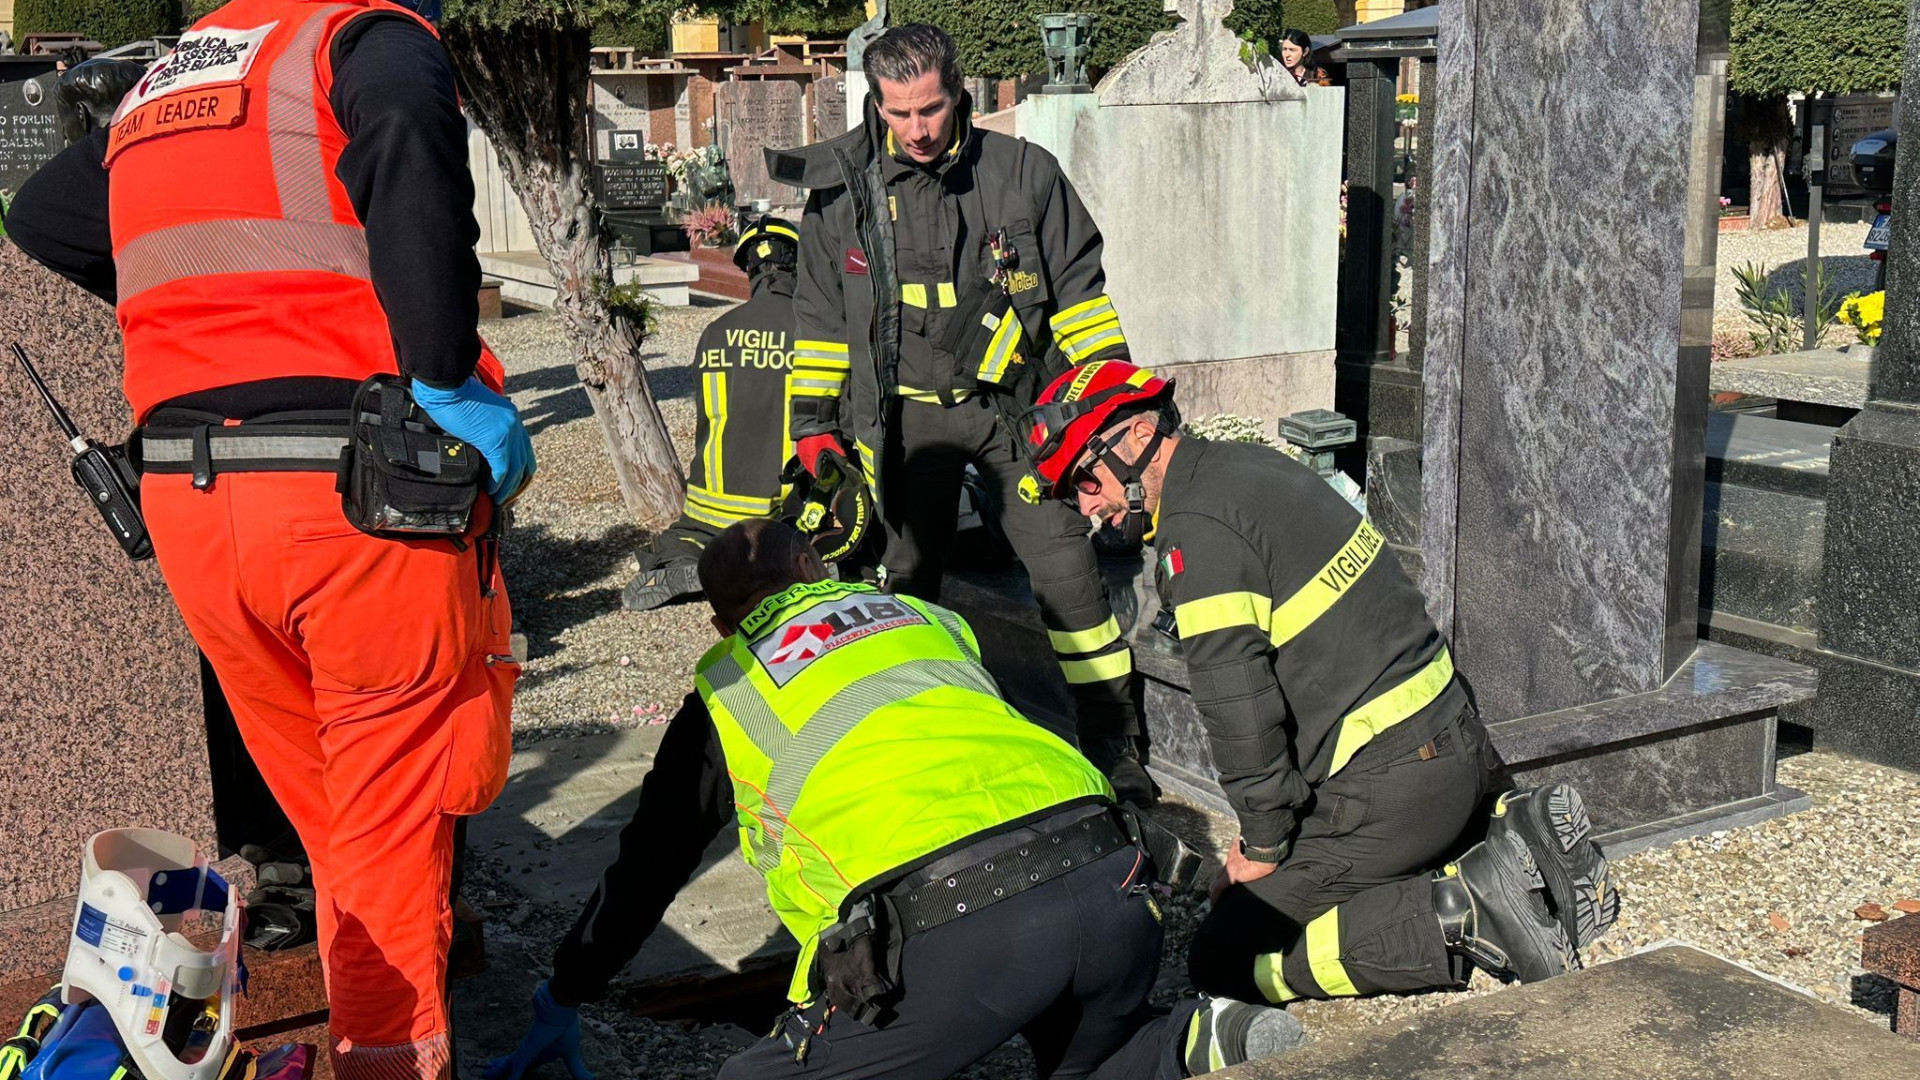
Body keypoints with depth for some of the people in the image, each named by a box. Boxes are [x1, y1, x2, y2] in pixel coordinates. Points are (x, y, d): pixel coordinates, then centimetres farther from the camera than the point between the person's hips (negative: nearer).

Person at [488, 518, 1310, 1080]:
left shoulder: (723, 691, 22)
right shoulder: (924, 615, 31)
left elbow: (647, 866, 31)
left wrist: (561, 1005, 46)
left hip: (949, 925, -5)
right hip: (1111, 878, 6)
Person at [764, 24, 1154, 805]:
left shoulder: (1022, 173, -2)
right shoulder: (842, 188, 1)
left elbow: (1079, 290, 6)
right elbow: (820, 315, 10)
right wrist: (814, 420, 7)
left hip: (1012, 404, -1)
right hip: (905, 415, 1)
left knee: (1066, 570, -3)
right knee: (905, 587, 7)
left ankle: (1115, 746, 9)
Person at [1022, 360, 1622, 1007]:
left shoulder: (1196, 529, -15)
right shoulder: (1251, 463, 14)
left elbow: (1239, 710, -18)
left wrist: (1263, 845, -3)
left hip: (1386, 788, -9)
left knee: (1223, 963, 0)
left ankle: (1467, 918, -11)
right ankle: (1514, 837, 9)